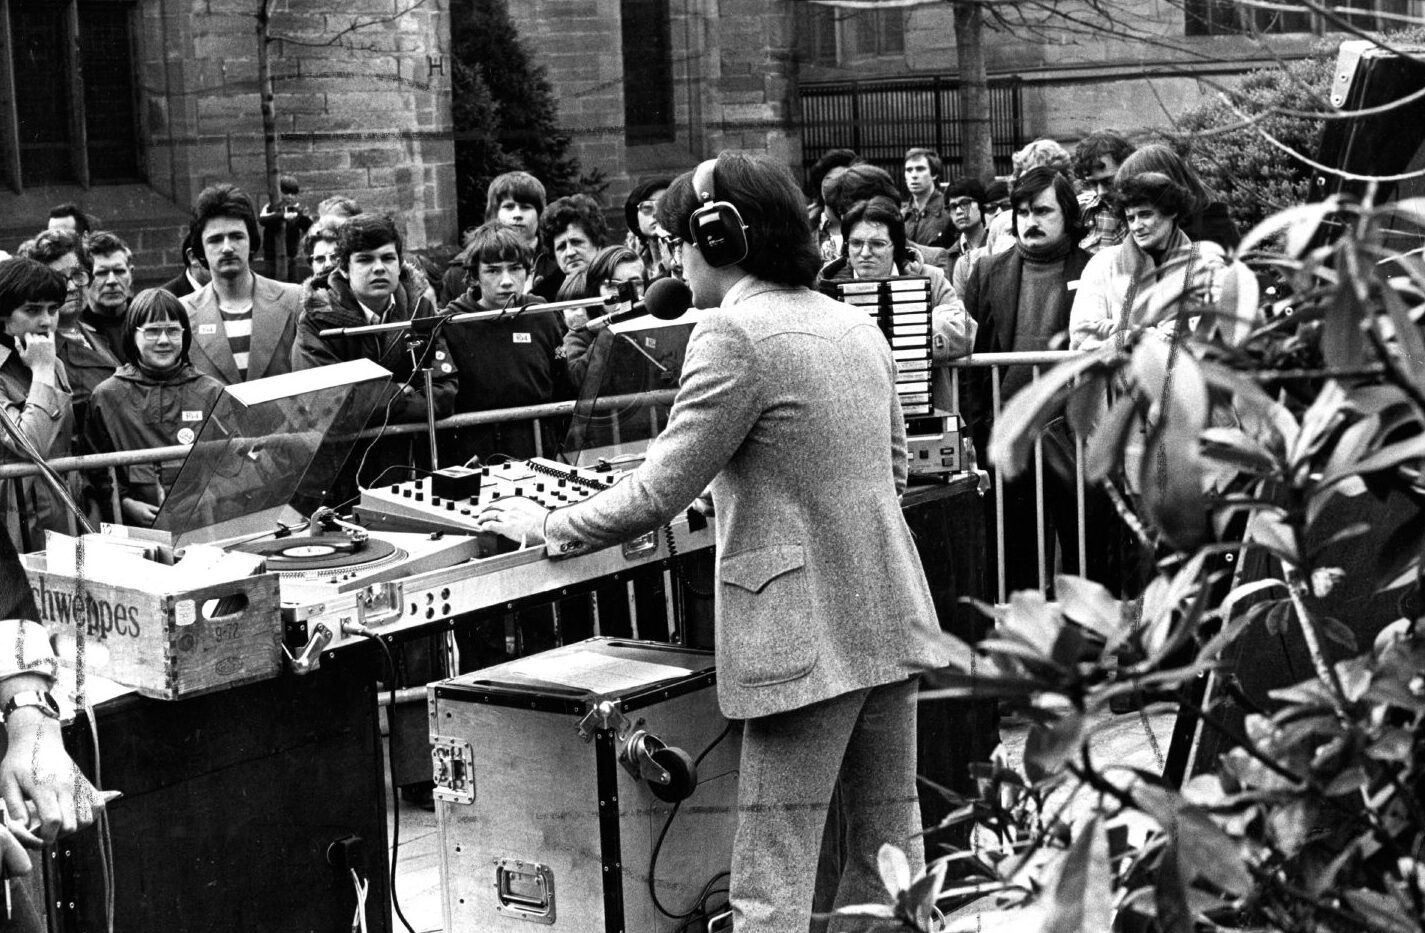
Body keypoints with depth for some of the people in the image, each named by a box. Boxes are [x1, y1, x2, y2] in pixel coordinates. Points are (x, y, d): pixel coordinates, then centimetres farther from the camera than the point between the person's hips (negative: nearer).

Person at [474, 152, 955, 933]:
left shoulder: (735, 335, -12)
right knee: (888, 853, 13)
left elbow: (655, 495, -13)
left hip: (807, 634, -8)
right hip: (890, 617, 8)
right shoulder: (856, 325, 13)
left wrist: (543, 527, 1)